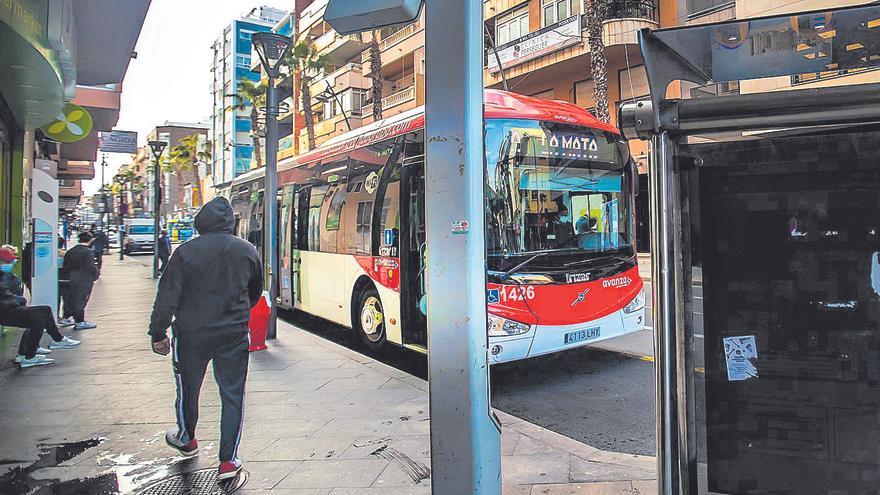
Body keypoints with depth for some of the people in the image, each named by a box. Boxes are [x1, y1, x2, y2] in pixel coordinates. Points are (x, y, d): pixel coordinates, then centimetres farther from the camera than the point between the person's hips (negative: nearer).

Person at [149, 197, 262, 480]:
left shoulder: (186, 252, -10)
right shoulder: (247, 251, 0)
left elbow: (167, 298, -9)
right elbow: (255, 294, 14)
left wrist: (158, 334, 2)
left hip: (192, 334, -1)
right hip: (234, 335, 2)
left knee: (188, 389, 21)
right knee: (233, 394, 8)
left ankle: (186, 440, 44)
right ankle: (228, 461, 10)